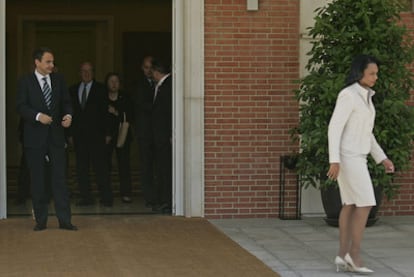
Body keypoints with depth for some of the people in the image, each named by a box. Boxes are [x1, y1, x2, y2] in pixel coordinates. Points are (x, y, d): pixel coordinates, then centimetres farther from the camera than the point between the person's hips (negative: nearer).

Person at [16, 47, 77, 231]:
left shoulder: (58, 80, 9)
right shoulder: (25, 81, -1)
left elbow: (66, 102, 12)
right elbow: (21, 106, -8)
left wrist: (68, 115, -8)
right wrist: (38, 116, -23)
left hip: (55, 134, 2)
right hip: (35, 136, -2)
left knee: (59, 178, -1)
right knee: (37, 180, 5)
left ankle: (64, 220, 1)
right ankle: (41, 220, 13)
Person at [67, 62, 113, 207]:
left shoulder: (100, 89, 4)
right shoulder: (73, 90, 13)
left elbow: (105, 111, 1)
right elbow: (70, 112, 11)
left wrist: (107, 133, -4)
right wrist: (70, 134, 4)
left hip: (96, 135, -3)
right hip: (79, 135, 3)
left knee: (100, 166, -5)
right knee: (81, 168, 3)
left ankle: (106, 197, -2)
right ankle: (86, 197, 9)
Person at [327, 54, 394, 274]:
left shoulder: (364, 96, 14)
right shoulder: (348, 95, -16)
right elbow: (334, 127, -20)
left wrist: (382, 158, 15)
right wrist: (334, 161, -25)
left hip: (356, 156, 10)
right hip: (347, 156, -10)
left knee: (351, 205, 7)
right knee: (366, 204, -10)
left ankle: (343, 256, 9)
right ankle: (355, 254, -4)